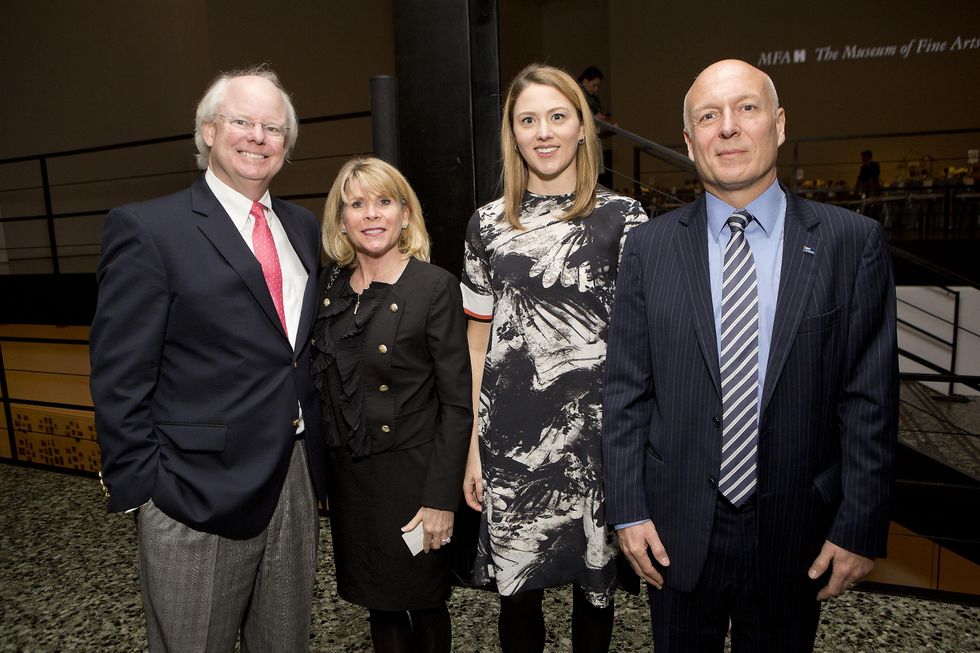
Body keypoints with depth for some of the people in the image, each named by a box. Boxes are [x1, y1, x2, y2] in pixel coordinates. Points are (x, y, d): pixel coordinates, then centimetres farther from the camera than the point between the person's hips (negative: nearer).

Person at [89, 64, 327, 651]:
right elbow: (120, 378, -10)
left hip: (298, 486, 5)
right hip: (199, 496, -5)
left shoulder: (304, 228, 8)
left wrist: (318, 456, 10)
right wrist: (141, 487, -10)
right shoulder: (147, 228, -9)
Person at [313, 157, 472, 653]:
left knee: (423, 604, 15)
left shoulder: (435, 287, -13)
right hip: (347, 474, 5)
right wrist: (322, 475, 7)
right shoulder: (329, 285, 3)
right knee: (378, 602, 20)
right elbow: (325, 386, 9)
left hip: (410, 474, -4)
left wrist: (441, 499, -16)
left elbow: (457, 403, -14)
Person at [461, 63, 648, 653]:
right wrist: (472, 446, 4)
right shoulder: (488, 224, 5)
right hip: (511, 434, 2)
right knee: (516, 585, 13)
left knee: (595, 581, 15)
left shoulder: (623, 217, -1)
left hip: (596, 430, -1)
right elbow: (479, 343, 7)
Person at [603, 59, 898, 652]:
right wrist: (628, 510, -4)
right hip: (677, 530, 1)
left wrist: (861, 528, -5)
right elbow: (626, 390, -3)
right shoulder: (650, 247, -4)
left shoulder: (853, 242, -5)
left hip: (794, 535, 0)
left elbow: (871, 396, -4)